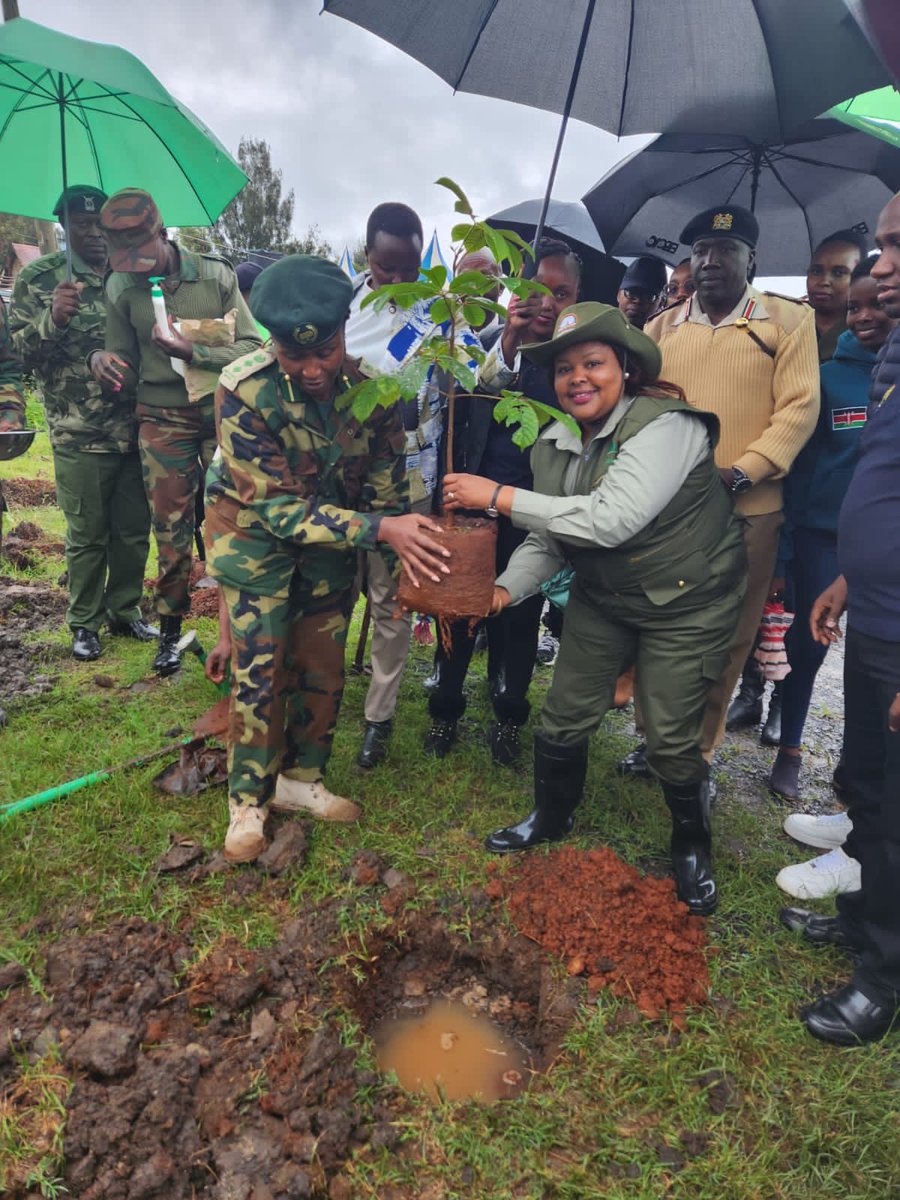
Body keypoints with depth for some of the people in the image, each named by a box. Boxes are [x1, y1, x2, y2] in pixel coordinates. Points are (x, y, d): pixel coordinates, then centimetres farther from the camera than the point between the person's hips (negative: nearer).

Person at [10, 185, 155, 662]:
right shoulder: (37, 278, 1)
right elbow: (23, 351, -4)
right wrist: (52, 319, -22)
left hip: (135, 429, 4)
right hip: (79, 435, -3)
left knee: (134, 530, 9)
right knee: (87, 535, 3)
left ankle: (125, 612, 26)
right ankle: (84, 624, 19)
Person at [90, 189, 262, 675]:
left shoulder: (215, 274, -4)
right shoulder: (120, 287, 3)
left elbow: (251, 347, -7)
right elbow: (128, 368, 9)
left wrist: (192, 352, -20)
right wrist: (103, 360, -14)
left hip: (223, 412, -1)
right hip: (162, 420, 2)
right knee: (170, 526, 4)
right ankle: (170, 629, 19)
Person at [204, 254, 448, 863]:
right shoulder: (244, 391, -29)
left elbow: (387, 485, -7)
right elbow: (277, 506, -30)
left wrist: (405, 560, -10)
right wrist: (380, 530, -38)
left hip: (334, 527, 4)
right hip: (255, 524, -3)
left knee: (324, 664, 8)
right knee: (261, 667, -4)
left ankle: (301, 779, 28)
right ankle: (249, 800, 16)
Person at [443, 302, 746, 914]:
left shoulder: (666, 427, -23)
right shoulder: (555, 443, 0)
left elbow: (612, 519, -36)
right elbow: (549, 538, 3)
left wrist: (500, 495, -34)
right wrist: (505, 589, -16)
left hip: (687, 603, -5)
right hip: (602, 598, 6)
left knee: (671, 739, -2)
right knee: (564, 716, 7)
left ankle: (692, 845, 29)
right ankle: (553, 816, 36)